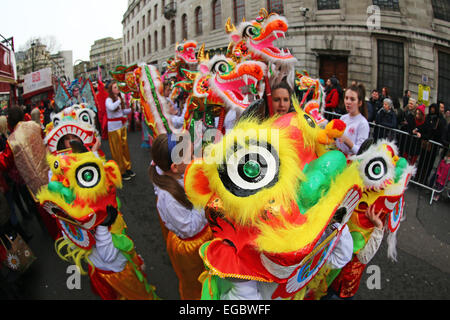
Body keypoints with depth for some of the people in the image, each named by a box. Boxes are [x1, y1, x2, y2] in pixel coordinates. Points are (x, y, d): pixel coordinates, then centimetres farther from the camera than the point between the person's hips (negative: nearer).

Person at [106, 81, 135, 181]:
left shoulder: (119, 98, 10)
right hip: (114, 127, -7)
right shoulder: (109, 100, -12)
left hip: (122, 126, 7)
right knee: (117, 150, 1)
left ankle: (127, 168, 26)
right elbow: (111, 108, -34)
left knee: (125, 147, 13)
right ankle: (120, 171, 10)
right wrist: (118, 101, -22)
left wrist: (130, 110, 1)